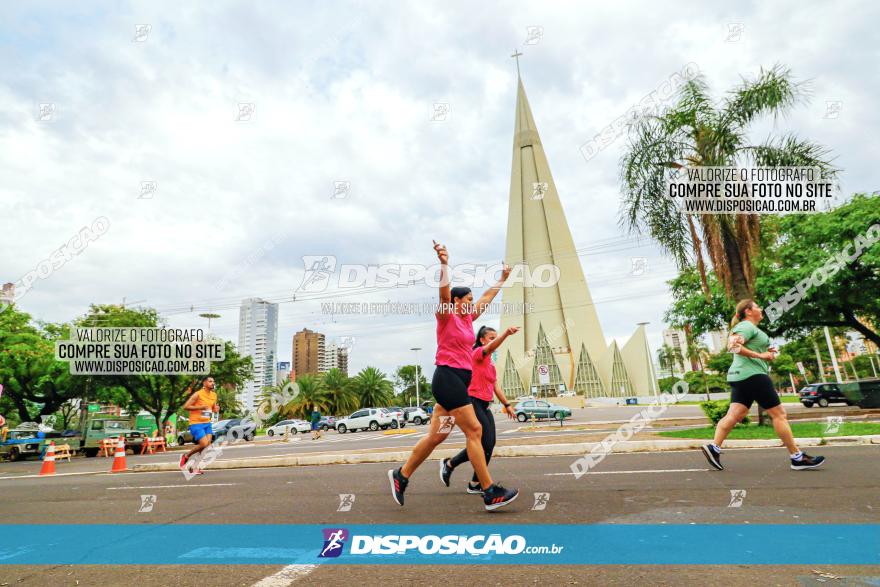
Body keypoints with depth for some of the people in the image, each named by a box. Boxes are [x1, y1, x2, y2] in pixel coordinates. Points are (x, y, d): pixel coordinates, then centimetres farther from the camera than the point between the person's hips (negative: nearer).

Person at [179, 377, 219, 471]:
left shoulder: (214, 395, 9)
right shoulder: (198, 394, -11)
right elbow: (185, 406, -13)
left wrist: (216, 410, -1)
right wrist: (200, 407, -21)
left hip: (207, 423, 7)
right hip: (196, 424, -7)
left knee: (208, 444, -4)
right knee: (204, 444, -16)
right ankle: (186, 456, 10)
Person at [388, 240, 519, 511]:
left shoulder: (467, 319, 18)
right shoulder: (446, 315, -4)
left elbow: (487, 298, 29)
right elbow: (444, 291, -23)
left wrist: (502, 279, 38)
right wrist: (444, 264, -37)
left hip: (460, 379, 9)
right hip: (448, 377, -9)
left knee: (436, 436, 10)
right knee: (474, 430, -9)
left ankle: (401, 476, 23)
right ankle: (491, 493, -3)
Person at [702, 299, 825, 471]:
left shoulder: (748, 327, 23)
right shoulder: (747, 326, -9)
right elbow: (733, 345, -24)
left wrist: (765, 353, 16)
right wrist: (760, 355, -20)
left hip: (740, 377, 10)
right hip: (752, 375, -10)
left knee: (734, 415, 1)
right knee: (779, 414, -1)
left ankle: (714, 447, -6)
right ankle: (798, 458, 6)